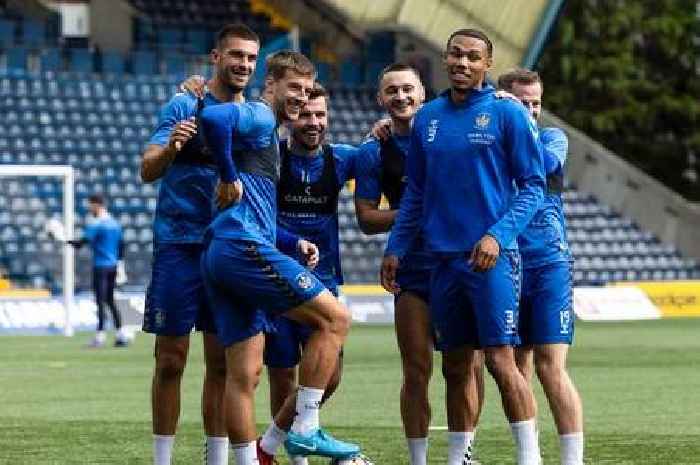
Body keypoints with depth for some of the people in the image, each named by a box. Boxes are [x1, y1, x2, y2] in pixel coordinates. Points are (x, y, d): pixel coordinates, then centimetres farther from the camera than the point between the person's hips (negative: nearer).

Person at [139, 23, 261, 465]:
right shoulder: (185, 106, -3)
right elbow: (148, 170, -12)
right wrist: (170, 148, -33)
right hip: (180, 246, -4)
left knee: (222, 363, 5)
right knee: (171, 361, -2)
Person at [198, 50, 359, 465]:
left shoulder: (269, 136, 28)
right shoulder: (259, 117, -2)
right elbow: (213, 117, -26)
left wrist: (294, 243, 18)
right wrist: (230, 178, -17)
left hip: (220, 258, 10)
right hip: (244, 248, -10)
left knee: (244, 375, 6)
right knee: (335, 318, -7)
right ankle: (304, 429, -8)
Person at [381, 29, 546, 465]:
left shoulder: (507, 113, -4)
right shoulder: (428, 117, 11)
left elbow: (533, 185, -5)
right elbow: (416, 192, 19)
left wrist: (497, 236, -16)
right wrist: (396, 249, 14)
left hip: (491, 258, -5)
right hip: (443, 259, 5)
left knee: (501, 361, -10)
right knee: (458, 364, 9)